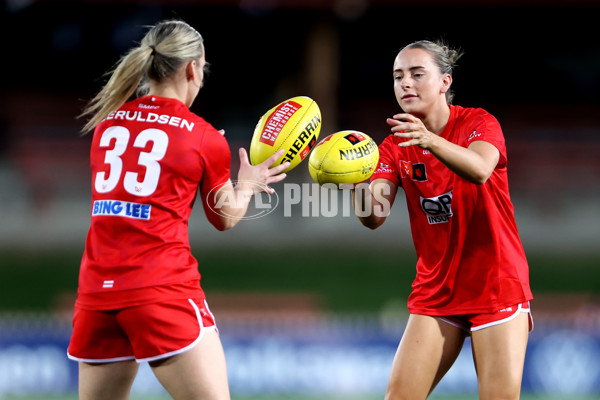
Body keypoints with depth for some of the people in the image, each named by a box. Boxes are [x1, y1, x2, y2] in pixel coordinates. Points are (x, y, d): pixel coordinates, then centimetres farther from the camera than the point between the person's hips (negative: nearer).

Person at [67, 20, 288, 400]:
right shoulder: (205, 138, 0)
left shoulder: (108, 121, 12)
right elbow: (224, 218, 13)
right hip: (163, 290, -5)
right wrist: (247, 185, 33)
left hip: (97, 290, 5)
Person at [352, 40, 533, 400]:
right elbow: (374, 217, -11)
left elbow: (480, 170, -31)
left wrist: (431, 140, -49)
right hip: (434, 293, 3)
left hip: (497, 288, -3)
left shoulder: (479, 123, -7)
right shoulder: (395, 147, 3)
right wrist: (357, 181, -33)